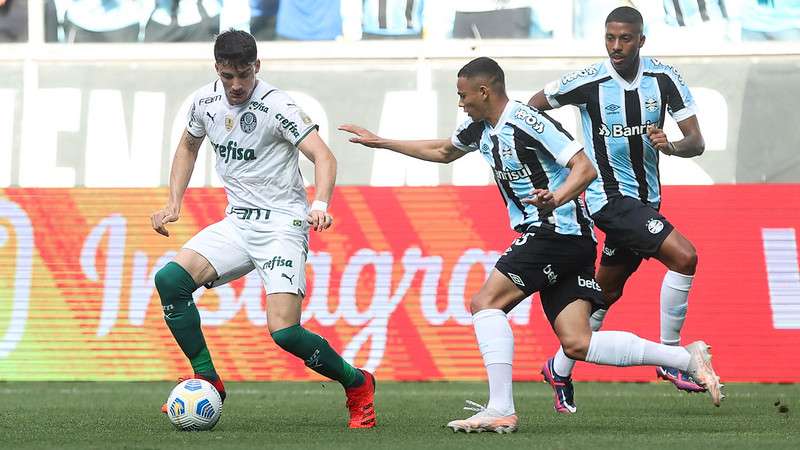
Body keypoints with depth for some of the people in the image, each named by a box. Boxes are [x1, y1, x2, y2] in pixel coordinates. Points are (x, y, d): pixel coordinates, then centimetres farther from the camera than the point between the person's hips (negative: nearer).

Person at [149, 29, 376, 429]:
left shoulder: (275, 106, -16)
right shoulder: (205, 101, 3)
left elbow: (323, 156, -24)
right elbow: (188, 146, 23)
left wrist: (319, 205, -42)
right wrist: (173, 204, 12)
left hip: (281, 226, -6)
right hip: (236, 224, 6)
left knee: (283, 330, -19)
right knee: (170, 279, -15)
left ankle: (357, 385, 6)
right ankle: (207, 381, -2)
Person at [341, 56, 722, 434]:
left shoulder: (527, 122, -14)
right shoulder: (480, 128, 14)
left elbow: (585, 169, -18)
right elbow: (443, 152, 34)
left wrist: (555, 200, -36)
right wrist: (380, 142, 35)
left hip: (558, 231, -9)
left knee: (486, 303, -13)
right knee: (576, 344, -3)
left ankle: (501, 410, -16)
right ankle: (687, 358, -1)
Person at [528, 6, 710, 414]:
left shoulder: (664, 79, -3)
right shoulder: (587, 83, -12)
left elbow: (696, 142, -5)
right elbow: (533, 107, 4)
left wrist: (670, 147, -26)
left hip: (647, 197, 6)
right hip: (611, 197, -6)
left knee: (606, 291, 17)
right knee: (684, 256, -23)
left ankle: (559, 370, 34)